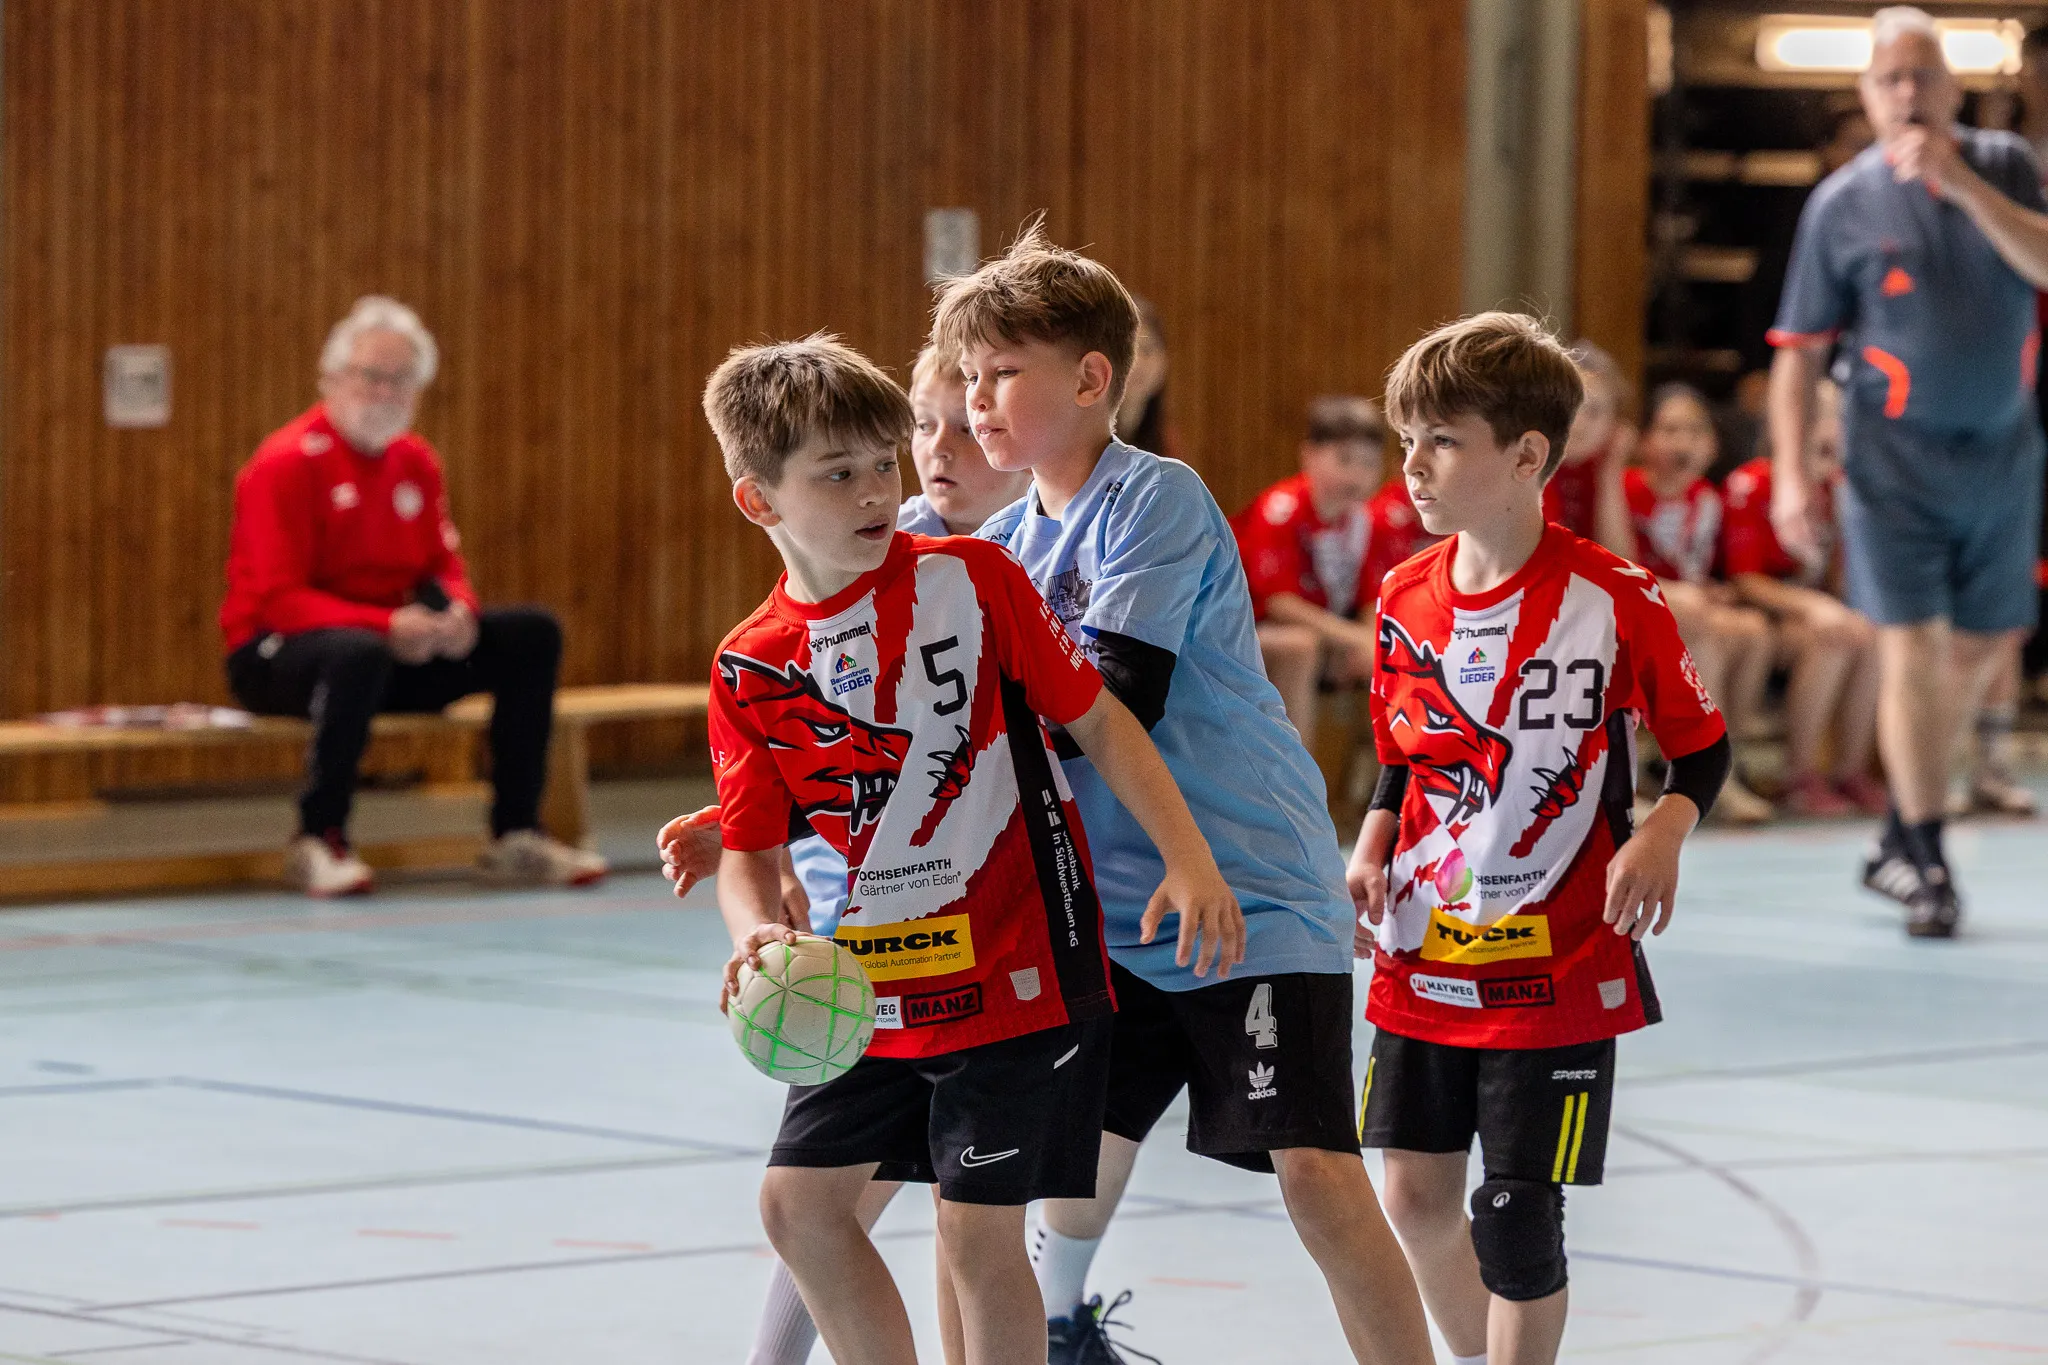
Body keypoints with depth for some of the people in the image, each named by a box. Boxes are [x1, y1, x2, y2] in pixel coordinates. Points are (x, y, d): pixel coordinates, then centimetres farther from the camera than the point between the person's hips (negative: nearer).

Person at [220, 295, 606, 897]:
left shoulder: (416, 461, 8)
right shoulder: (286, 463, -15)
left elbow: (444, 565, 12)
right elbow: (275, 599, -20)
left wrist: (459, 610, -14)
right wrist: (387, 627, -31)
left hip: (398, 646, 8)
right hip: (274, 655, -8)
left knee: (532, 634, -4)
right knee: (359, 654, -42)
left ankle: (515, 836, -2)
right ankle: (319, 839, -27)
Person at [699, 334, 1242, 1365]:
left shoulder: (970, 579, -9)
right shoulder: (750, 669, 0)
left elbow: (1099, 723, -4)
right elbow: (750, 851, 1)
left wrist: (1190, 860, -13)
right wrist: (758, 932, -21)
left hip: (1015, 971, -5)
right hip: (873, 989, 5)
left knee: (977, 1231, -7)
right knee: (799, 1200, 9)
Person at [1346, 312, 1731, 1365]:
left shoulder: (1613, 598, -12)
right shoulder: (1408, 599, 3)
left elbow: (1702, 747, -3)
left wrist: (1659, 838, -20)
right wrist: (1370, 853, -1)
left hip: (1559, 968, -5)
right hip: (1424, 959, 5)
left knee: (1515, 1219, -4)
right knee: (1416, 1194, 9)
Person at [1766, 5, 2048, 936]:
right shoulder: (1843, 204, -2)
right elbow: (1799, 351, 0)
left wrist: (1962, 183, -21)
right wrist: (1790, 471, -9)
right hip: (1895, 455, -3)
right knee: (1911, 651, -9)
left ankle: (1898, 837, 28)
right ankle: (1928, 869, -2)